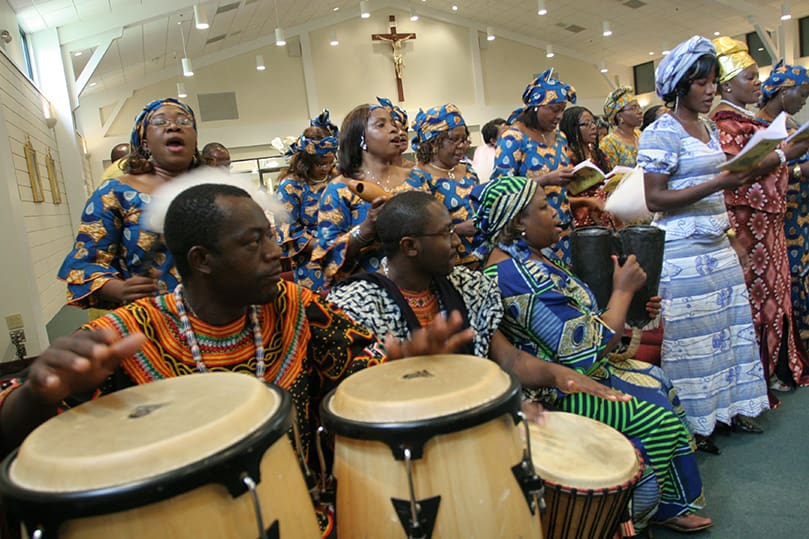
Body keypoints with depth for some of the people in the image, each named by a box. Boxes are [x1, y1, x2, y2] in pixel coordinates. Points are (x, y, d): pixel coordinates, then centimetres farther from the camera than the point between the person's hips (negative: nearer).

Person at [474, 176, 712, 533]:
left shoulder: (527, 258, 5)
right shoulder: (522, 277, -29)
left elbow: (571, 319, 15)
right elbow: (589, 349, -26)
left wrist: (632, 307, 6)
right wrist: (623, 290, -14)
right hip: (554, 393, -10)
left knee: (661, 385, 12)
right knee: (657, 416, -7)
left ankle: (670, 505, 25)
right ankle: (632, 517, 18)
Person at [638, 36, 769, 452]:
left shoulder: (709, 130, 16)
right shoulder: (662, 132, -9)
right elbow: (654, 200, -17)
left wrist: (741, 176, 7)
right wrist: (718, 184, -20)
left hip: (717, 245, 8)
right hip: (682, 249, -8)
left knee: (723, 328, 13)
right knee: (688, 337, 0)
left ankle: (724, 408, 30)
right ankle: (692, 425, 15)